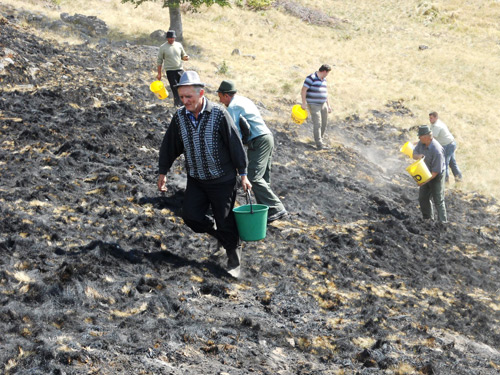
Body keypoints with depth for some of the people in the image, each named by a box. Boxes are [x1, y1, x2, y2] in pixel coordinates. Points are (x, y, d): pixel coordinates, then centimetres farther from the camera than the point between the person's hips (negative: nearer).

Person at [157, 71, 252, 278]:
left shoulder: (219, 114, -16)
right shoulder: (179, 116, -3)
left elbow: (235, 144, -10)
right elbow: (169, 146, 10)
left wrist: (243, 175, -7)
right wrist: (162, 172, 15)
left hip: (222, 179, -4)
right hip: (196, 179, 4)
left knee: (225, 222, 1)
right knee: (190, 215, -8)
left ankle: (234, 261, 21)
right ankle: (221, 236, 20)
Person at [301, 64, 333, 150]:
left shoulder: (323, 79, 13)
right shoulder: (311, 78, -13)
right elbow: (303, 90, -15)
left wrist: (328, 105, 21)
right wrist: (303, 103, -18)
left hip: (323, 104, 8)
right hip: (313, 104, -8)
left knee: (324, 123, 11)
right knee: (317, 123, -14)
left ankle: (319, 139, 30)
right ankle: (319, 144, -16)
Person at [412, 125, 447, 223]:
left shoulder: (437, 150, -32)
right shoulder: (421, 143, -9)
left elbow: (436, 171, -27)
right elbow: (414, 153, 2)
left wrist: (425, 181, -29)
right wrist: (418, 156, -23)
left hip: (436, 177, -8)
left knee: (438, 201, 2)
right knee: (422, 198, 17)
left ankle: (442, 222, 14)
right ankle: (428, 218, 34)